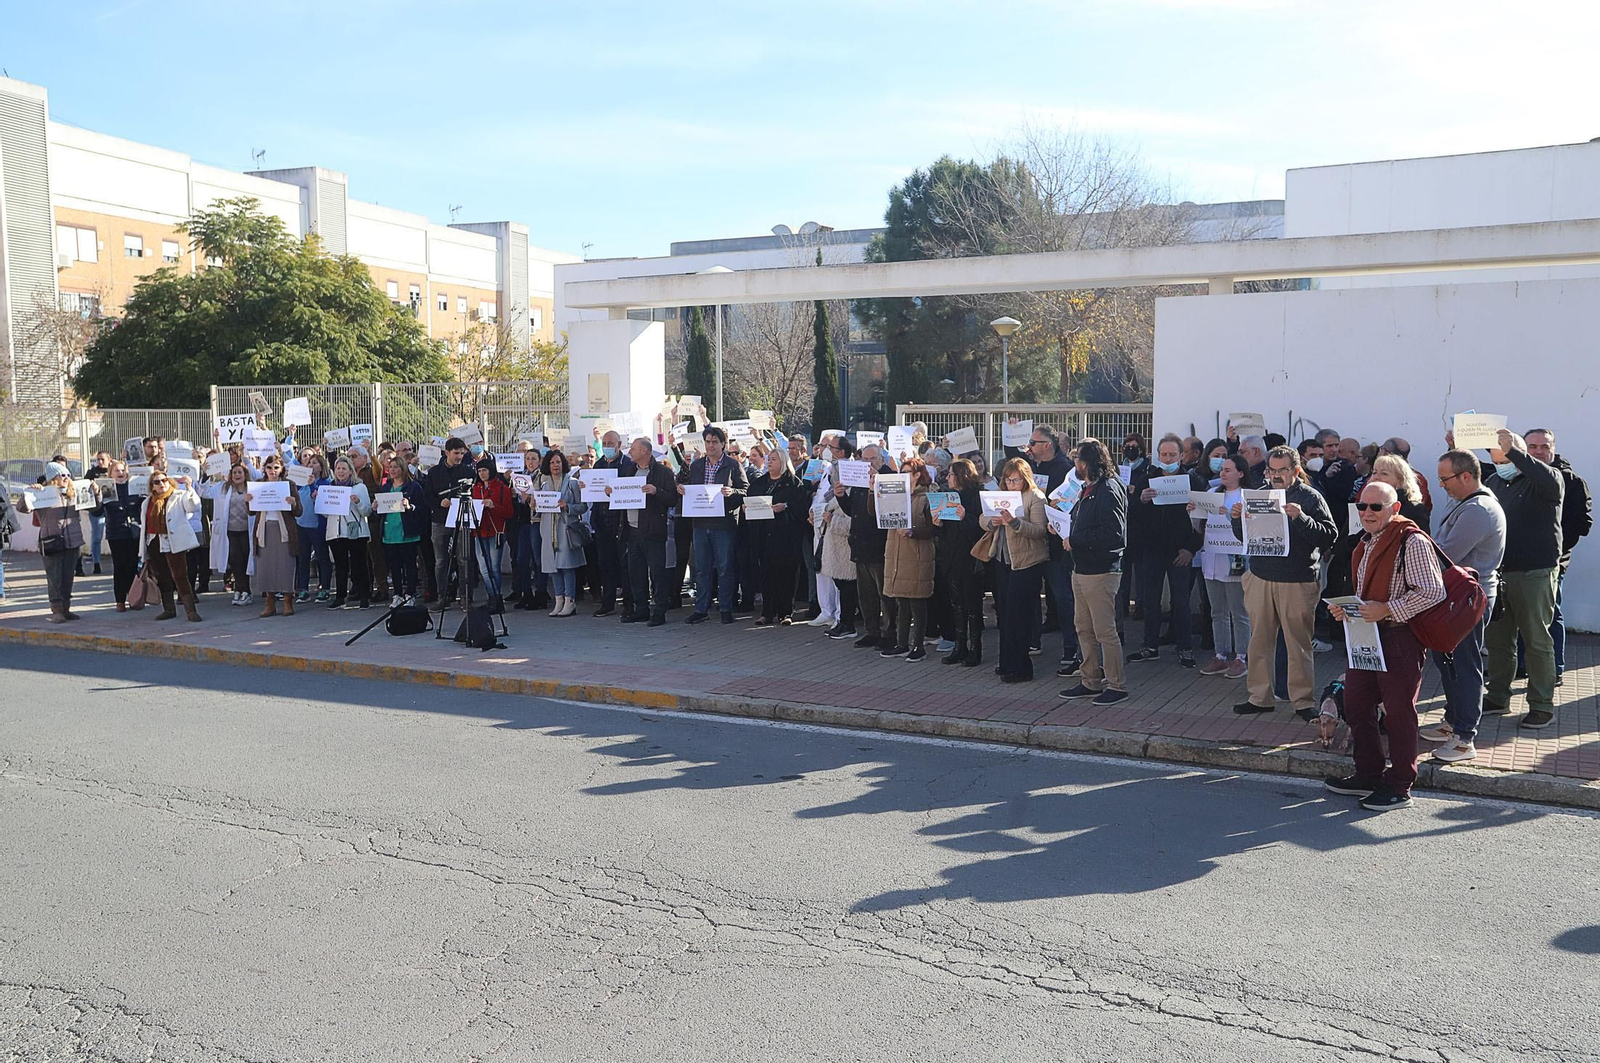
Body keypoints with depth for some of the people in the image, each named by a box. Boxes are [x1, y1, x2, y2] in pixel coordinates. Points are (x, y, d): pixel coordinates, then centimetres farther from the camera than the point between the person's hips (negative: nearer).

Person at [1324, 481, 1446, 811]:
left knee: (1398, 710, 0)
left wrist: (1387, 610, -23)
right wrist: (1347, 609, 7)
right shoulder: (1366, 542, 15)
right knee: (1355, 703, 14)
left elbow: (1433, 591, -21)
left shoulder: (1412, 542, -14)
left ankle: (1399, 787, 12)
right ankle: (1368, 775, 28)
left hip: (1399, 637, -9)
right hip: (1366, 633, 9)